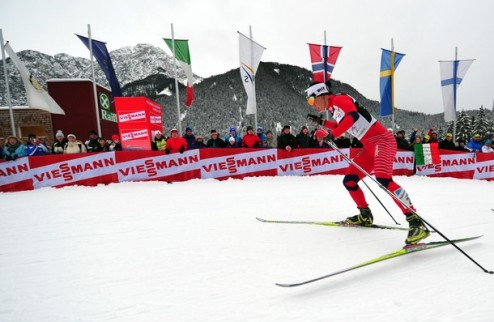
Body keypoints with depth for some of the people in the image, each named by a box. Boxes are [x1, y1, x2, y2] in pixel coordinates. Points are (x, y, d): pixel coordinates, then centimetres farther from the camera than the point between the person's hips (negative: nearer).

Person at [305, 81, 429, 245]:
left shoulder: (339, 99, -10)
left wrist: (332, 135, -37)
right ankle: (365, 215, 24)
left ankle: (416, 222, -28)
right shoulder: (334, 108, 15)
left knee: (383, 178, -31)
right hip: (370, 146, 9)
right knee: (349, 181, 8)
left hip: (382, 139, -9)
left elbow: (352, 116, -30)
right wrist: (322, 122, 29)